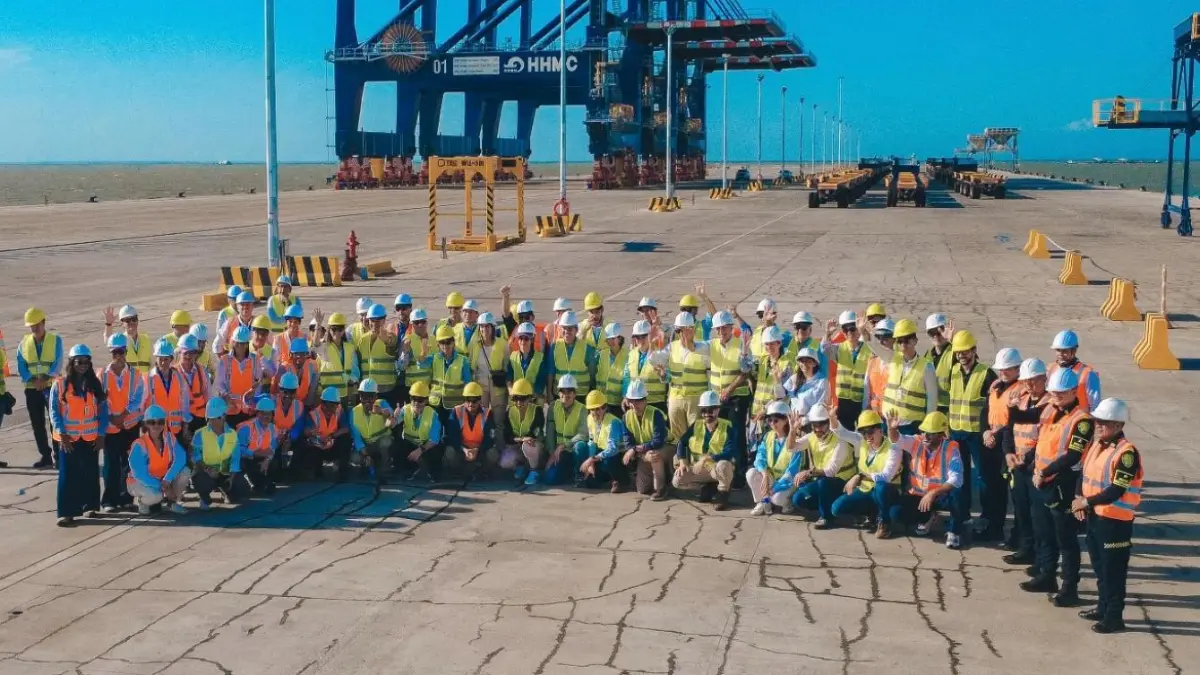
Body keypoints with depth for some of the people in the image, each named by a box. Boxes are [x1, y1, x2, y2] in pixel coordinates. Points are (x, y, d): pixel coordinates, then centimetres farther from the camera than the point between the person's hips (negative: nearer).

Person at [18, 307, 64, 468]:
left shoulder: (55, 340, 0)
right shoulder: (24, 343, 7)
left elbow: (58, 364, -8)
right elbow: (21, 367, 3)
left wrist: (45, 378, -23)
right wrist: (33, 380, -14)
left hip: (52, 387, -3)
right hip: (32, 389, 3)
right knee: (37, 424, 6)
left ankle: (58, 455, 2)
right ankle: (46, 456, 14)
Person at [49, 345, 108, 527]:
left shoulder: (95, 384, 5)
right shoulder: (60, 384, -3)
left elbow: (103, 409, 5)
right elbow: (54, 411, -3)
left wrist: (101, 434, -2)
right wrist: (62, 434, -12)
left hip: (91, 437, 2)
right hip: (69, 438, -2)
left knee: (91, 473, 9)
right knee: (68, 475, -3)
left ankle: (91, 505, 22)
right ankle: (67, 512, -1)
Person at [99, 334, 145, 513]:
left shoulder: (134, 374, 0)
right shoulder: (102, 375, 1)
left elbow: (138, 398, -5)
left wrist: (123, 416, -14)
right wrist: (111, 418, -11)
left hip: (131, 425, 1)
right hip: (110, 426, -1)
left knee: (128, 462, 5)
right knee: (111, 464, -1)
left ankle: (126, 498, 14)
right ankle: (109, 500, 4)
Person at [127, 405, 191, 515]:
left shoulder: (169, 438, -8)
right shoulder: (139, 445, -22)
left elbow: (180, 458, -22)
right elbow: (140, 474, -27)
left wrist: (166, 480, -35)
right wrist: (163, 488, -31)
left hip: (162, 479, 5)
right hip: (140, 482, -5)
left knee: (185, 472, -20)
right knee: (155, 495, -37)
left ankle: (174, 502, 2)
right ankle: (143, 502, 1)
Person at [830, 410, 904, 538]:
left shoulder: (893, 448, -19)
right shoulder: (861, 441, -2)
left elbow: (886, 477, -31)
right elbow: (840, 432, -2)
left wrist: (860, 476, -39)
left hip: (886, 492, -5)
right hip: (865, 491, 5)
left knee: (880, 486, -41)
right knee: (837, 508, -14)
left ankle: (884, 522, -14)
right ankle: (874, 511, 8)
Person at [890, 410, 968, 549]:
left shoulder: (951, 449, -20)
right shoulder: (916, 442, -8)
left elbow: (955, 480, -27)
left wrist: (933, 493, -38)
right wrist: (892, 428, -41)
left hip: (941, 496, -4)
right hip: (918, 495, 4)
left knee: (956, 494, -37)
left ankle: (954, 532, -7)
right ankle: (927, 519, 16)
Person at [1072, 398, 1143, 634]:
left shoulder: (1126, 452, -20)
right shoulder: (1097, 444, 7)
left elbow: (1117, 491, -24)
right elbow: (1085, 473, 14)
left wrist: (1086, 501, -21)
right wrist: (1080, 500, -2)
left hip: (1115, 520, -9)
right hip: (1094, 515, 9)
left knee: (1113, 570, 0)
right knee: (1099, 566, 19)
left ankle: (1115, 617, 9)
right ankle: (1103, 607, 33)